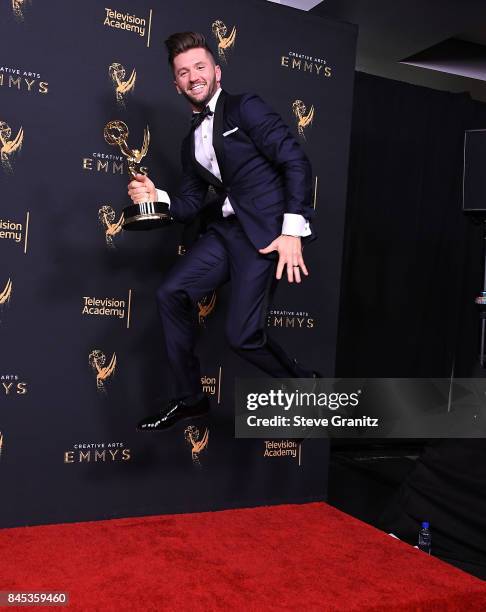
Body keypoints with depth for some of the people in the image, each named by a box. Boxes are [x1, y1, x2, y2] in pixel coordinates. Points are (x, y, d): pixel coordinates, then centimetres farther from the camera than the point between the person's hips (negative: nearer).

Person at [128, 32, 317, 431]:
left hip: (267, 229, -7)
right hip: (228, 229, 7)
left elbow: (296, 161, -10)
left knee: (242, 335, -13)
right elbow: (190, 206, 20)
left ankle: (302, 386, 16)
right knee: (171, 293, -6)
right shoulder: (192, 143, 20)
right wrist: (156, 196, -3)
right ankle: (189, 398, 8)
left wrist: (292, 231, -18)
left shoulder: (246, 108, -1)